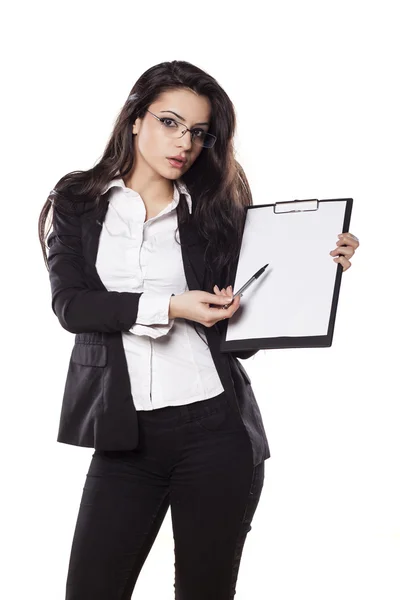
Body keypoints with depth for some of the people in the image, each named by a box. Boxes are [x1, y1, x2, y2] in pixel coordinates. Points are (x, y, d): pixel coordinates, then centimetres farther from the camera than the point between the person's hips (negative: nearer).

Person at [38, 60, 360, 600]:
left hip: (217, 429, 0)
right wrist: (169, 307, -15)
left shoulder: (216, 214, 8)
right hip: (126, 434, 0)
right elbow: (69, 304, -5)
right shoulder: (78, 202, 8)